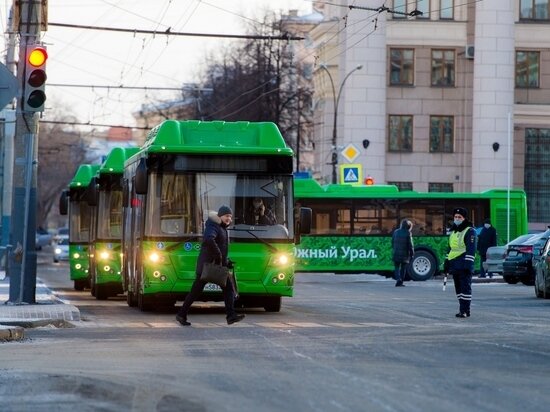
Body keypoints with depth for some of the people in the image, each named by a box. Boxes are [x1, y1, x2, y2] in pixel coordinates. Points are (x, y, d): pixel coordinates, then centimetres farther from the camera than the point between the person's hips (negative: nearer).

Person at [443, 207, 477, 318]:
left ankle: (465, 310, -10)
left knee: (465, 287, -9)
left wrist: (468, 264, -20)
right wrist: (446, 263, 24)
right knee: (458, 288, 9)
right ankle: (462, 309, 15)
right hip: (454, 265, 9)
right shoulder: (453, 232, 21)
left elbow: (471, 249, -13)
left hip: (464, 265, -9)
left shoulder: (469, 231, -6)